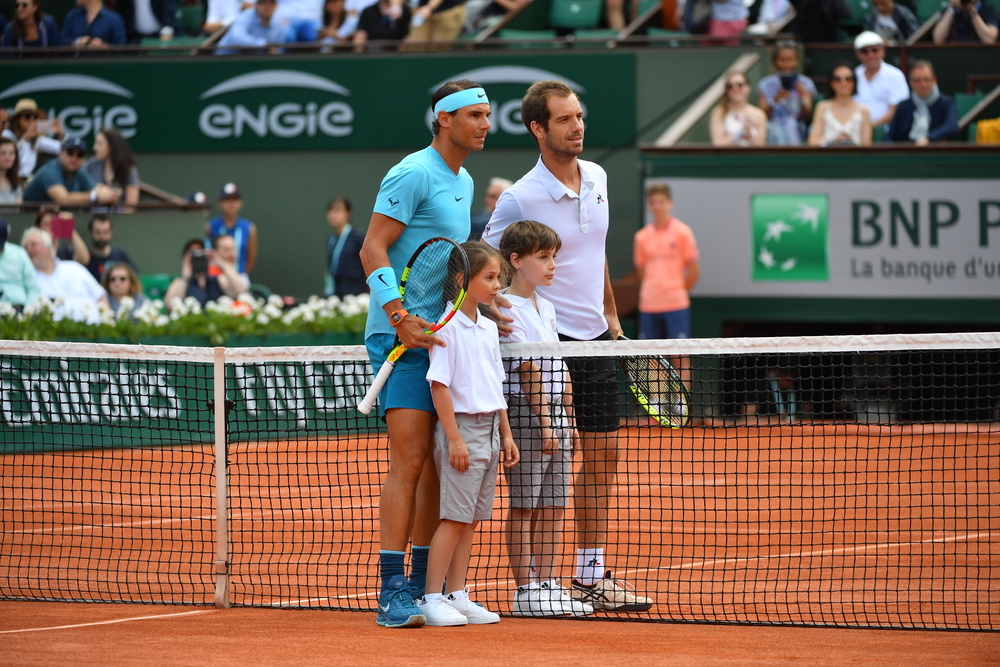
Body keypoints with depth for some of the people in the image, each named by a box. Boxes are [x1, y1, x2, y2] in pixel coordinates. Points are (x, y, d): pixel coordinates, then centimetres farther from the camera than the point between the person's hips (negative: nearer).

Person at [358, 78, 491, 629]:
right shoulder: (413, 174, -11)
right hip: (401, 337, -9)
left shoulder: (463, 184, 18)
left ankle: (423, 586, 16)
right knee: (409, 462, -13)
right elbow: (373, 248, -16)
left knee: (436, 466, 9)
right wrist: (401, 318, -25)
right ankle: (391, 595, -14)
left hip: (439, 337, 9)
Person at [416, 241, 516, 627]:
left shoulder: (489, 329, 13)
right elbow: (439, 385, -15)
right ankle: (432, 598, -4)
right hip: (462, 426, -8)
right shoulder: (447, 327, -12)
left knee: (472, 521, 9)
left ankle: (457, 596, 14)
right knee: (454, 518, -8)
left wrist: (505, 435, 15)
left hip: (490, 429, 8)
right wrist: (455, 438, -18)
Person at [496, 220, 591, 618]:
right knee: (523, 507, -3)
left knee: (553, 509, 9)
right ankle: (525, 592, 0)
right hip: (525, 412, -8)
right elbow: (527, 368, -15)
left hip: (555, 411, 8)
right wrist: (544, 419, -17)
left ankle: (550, 586, 14)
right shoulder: (509, 308, -10)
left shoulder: (546, 308, 17)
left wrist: (569, 418, 15)